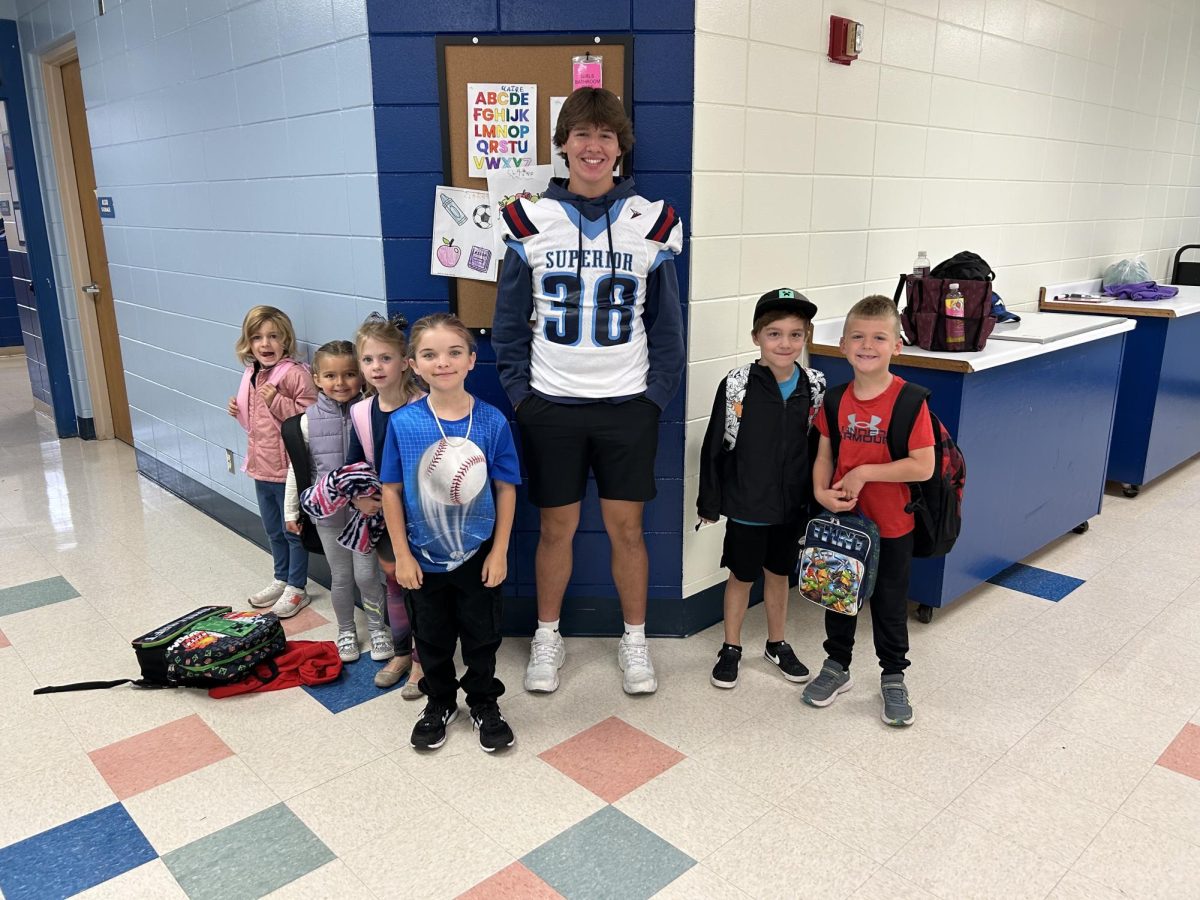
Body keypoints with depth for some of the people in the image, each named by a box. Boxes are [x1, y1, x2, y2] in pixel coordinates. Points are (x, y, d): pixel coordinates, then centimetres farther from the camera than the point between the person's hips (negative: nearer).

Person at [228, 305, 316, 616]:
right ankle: (281, 580, 39)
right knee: (273, 530, 22)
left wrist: (277, 401, -28)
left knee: (293, 531, 7)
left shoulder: (295, 374, -18)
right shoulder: (252, 373, 8)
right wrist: (238, 411, 1)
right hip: (261, 467, 8)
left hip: (288, 469, -8)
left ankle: (297, 589, 22)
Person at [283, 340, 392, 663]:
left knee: (366, 575, 3)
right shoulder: (309, 420, -7)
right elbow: (296, 467, 2)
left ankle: (378, 627, 27)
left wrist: (379, 500, -5)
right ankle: (346, 630, 35)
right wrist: (291, 511, 6)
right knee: (341, 576, 14)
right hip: (328, 512, 1)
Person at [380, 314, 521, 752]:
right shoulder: (403, 422, -13)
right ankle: (440, 702, 43)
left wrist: (499, 551, -6)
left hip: (479, 555, 0)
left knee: (481, 635, 17)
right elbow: (391, 490, -6)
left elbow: (506, 489, -7)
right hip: (424, 557, 1)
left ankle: (484, 703, 39)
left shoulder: (491, 421, -14)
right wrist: (402, 554, -5)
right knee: (432, 637, 19)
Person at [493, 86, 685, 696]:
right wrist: (518, 391, -3)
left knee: (626, 526, 8)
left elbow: (666, 323, 4)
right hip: (550, 404, 0)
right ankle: (547, 636, 30)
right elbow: (510, 321, 4)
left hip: (627, 404, 0)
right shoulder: (530, 219, 0)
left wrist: (658, 394, -3)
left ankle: (635, 639, 27)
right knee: (556, 527, 10)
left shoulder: (652, 222, 0)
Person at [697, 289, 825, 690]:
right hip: (746, 506, -3)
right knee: (741, 577, 13)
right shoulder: (736, 386, -16)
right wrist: (710, 501, -6)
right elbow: (714, 447, -9)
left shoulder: (815, 386, -6)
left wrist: (818, 498, 6)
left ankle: (777, 644, 40)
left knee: (779, 573, 20)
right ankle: (730, 648, 32)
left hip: (792, 506, 3)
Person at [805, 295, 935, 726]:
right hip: (841, 518, 4)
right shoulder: (836, 400, -3)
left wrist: (865, 473, -22)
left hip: (891, 526, -4)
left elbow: (923, 466, -19)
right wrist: (821, 491, -15)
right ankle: (837, 666, 39)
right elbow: (824, 455, 3)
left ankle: (893, 678, 34)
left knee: (890, 603, 13)